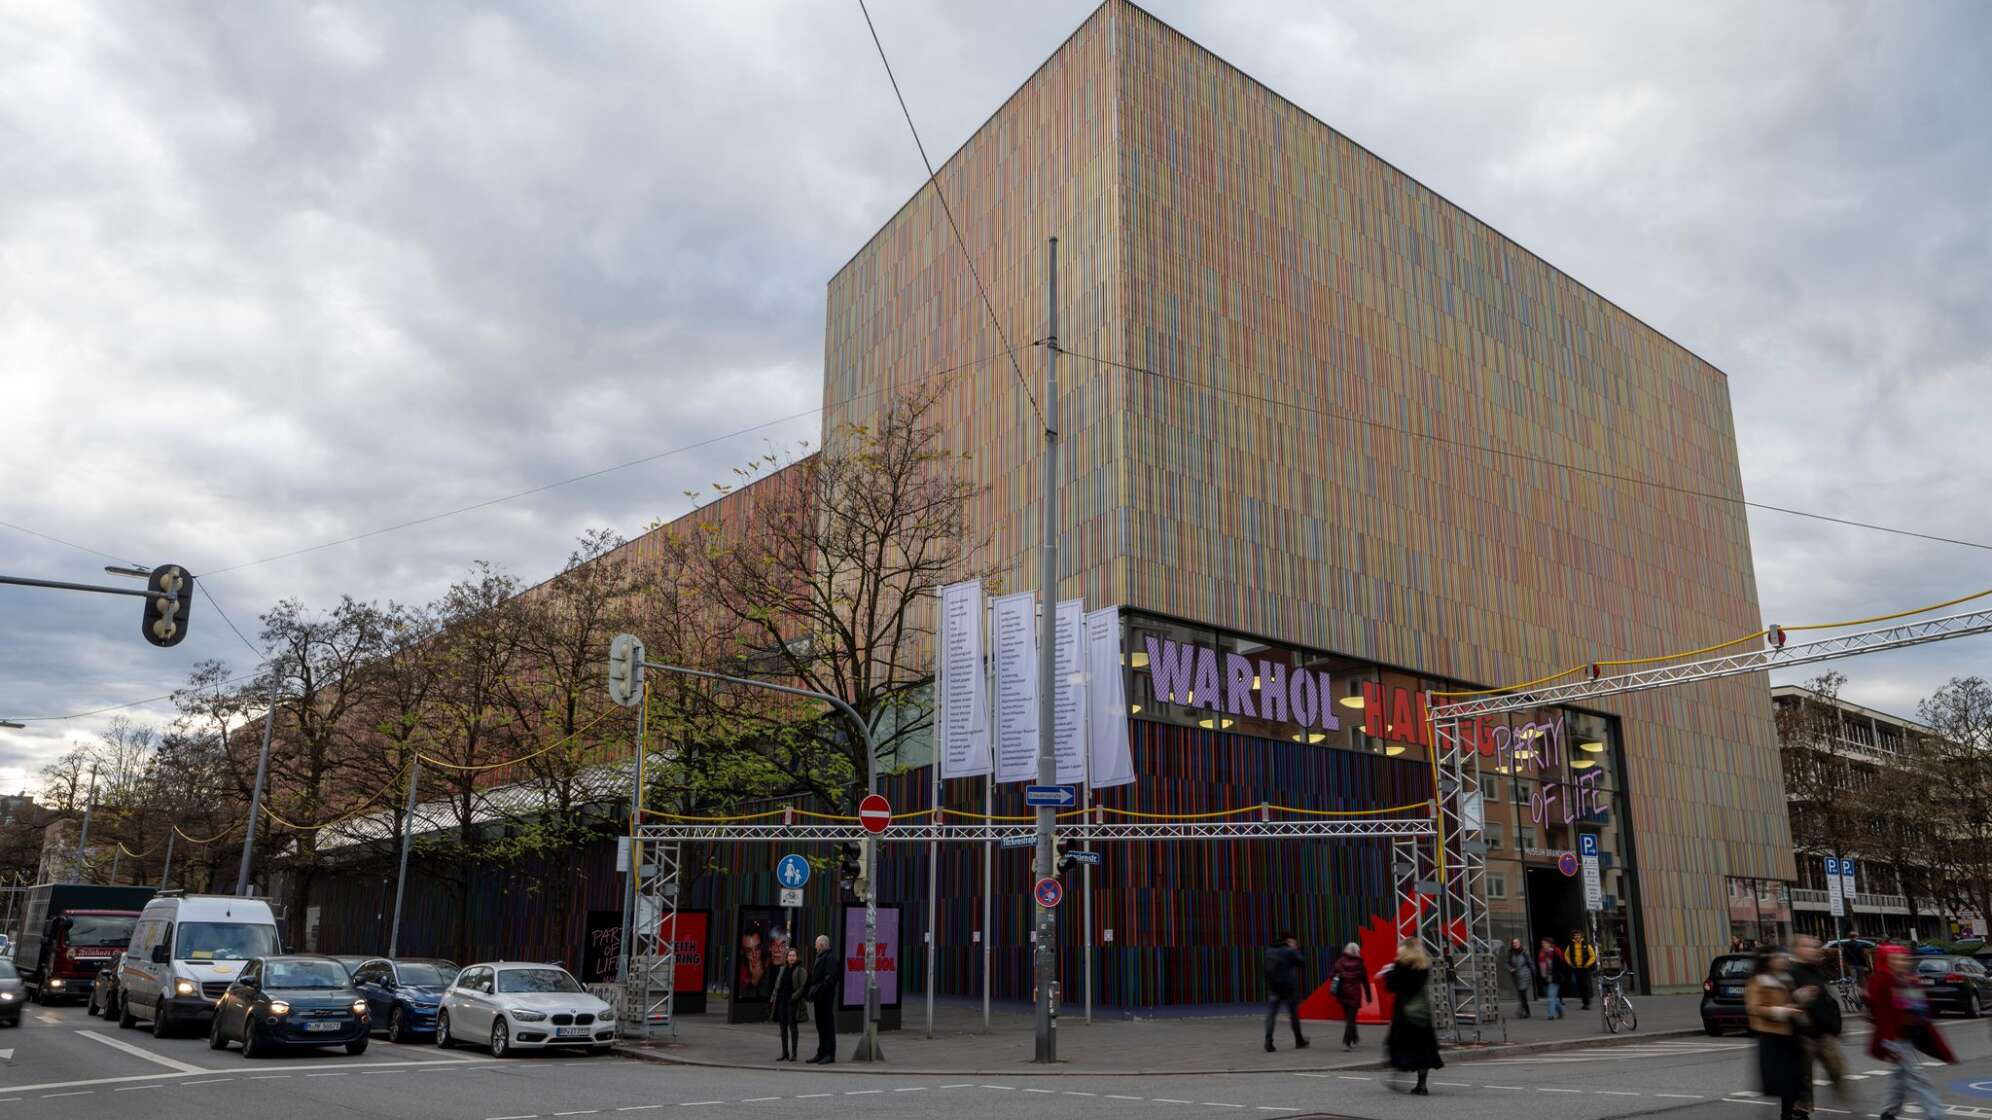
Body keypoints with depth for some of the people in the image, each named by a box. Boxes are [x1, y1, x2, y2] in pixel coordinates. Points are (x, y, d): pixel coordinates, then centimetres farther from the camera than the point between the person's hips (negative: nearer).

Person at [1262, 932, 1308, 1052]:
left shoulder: (1269, 950, 6)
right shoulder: (1290, 951, -11)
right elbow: (1303, 964, -4)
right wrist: (1296, 950, 6)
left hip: (1273, 987, 3)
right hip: (1289, 988, -3)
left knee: (1271, 1014, -1)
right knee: (1294, 1014, 13)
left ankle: (1268, 1041, -14)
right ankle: (1299, 1041, 23)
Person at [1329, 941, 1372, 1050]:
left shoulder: (1341, 961, 2)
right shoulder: (1360, 964, -2)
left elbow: (1331, 974, -10)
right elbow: (1365, 982, 3)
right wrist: (1369, 997, 9)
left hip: (1342, 993, 3)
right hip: (1354, 994, -3)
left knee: (1348, 1017, 20)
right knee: (1351, 1018, -1)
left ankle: (1354, 1038, 36)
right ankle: (1346, 1042, -14)